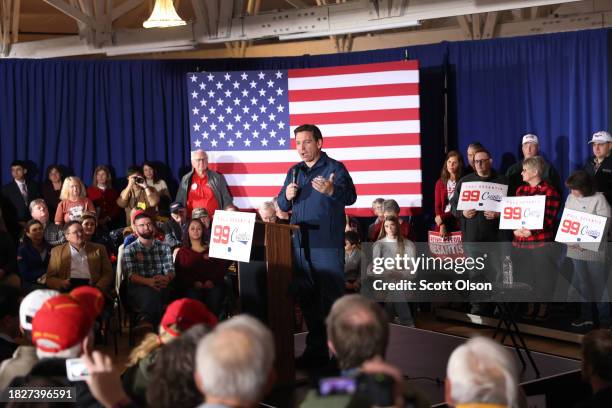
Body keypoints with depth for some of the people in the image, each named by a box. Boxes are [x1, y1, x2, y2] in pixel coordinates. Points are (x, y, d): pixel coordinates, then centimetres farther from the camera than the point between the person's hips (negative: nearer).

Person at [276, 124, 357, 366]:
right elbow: (282, 205, 18)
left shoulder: (335, 168, -2)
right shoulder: (294, 172, 17)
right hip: (299, 244, 6)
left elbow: (351, 197, -15)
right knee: (306, 297, 10)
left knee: (332, 295, -6)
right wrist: (287, 197, -5)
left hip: (327, 245, -6)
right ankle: (315, 347, 21)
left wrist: (332, 191, -35)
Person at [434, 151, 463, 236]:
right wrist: (442, 225, -9)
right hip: (443, 223, 3)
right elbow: (438, 206, 4)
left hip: (458, 223, -3)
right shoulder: (440, 182, 10)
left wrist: (443, 217, -8)